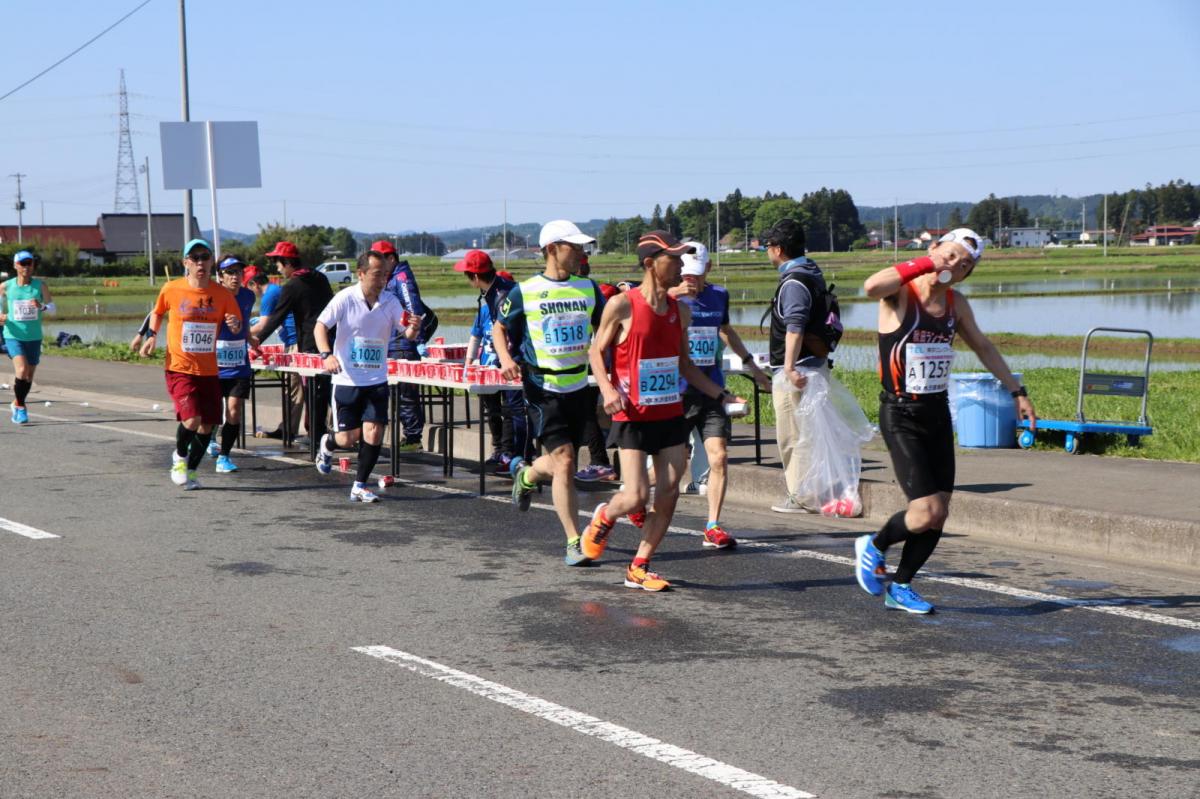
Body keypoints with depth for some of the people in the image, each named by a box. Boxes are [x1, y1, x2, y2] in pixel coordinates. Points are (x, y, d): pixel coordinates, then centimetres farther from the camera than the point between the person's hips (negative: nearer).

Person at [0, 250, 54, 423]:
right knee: (21, 370, -21)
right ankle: (20, 406, -2)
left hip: (34, 337, 2)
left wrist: (41, 306, -19)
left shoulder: (40, 285, -3)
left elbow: (52, 308, 3)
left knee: (29, 376, 11)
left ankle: (17, 404, 36)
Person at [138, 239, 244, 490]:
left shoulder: (222, 294, -2)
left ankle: (189, 471, 27)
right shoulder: (172, 289, -5)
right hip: (179, 368, -3)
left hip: (209, 370, 3)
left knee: (207, 426, 5)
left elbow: (237, 325, 8)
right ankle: (180, 457, 12)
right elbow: (157, 312, 14)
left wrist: (235, 325, -14)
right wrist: (152, 335, -1)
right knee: (191, 420, -20)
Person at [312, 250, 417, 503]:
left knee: (374, 433, -8)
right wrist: (327, 354, -27)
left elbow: (407, 333, -1)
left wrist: (413, 329, -25)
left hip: (377, 380, 3)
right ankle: (327, 445, 38)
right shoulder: (345, 298, -9)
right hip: (347, 379, -3)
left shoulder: (390, 302, 1)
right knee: (349, 438, 1)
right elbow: (320, 326, -10)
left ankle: (359, 487, 8)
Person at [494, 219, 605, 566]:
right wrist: (505, 358, -12)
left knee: (559, 462, 13)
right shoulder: (524, 292, -5)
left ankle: (526, 475, 49)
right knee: (564, 461, -13)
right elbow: (499, 328, 7)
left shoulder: (589, 288, 6)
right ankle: (573, 543, -5)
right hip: (543, 390, -5)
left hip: (579, 386, 5)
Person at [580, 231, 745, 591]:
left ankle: (638, 569, 14)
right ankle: (603, 518, 25)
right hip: (633, 417, -6)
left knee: (668, 495, 1)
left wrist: (721, 395, 12)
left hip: (671, 415, 6)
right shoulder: (622, 305, -9)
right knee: (636, 496, -10)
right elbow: (596, 352, -1)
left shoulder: (680, 310, 8)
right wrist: (607, 388, -18)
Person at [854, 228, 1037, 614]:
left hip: (938, 414, 7)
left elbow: (983, 347, 22)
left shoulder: (957, 304, 7)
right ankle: (873, 547, 16)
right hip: (901, 416, -7)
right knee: (926, 513, -14)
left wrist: (1017, 391, 23)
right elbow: (871, 287, -37)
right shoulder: (900, 293, -12)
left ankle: (900, 587, 24)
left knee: (940, 514, 7)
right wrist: (926, 263, -30)